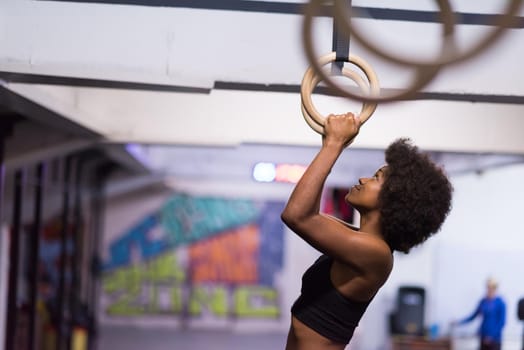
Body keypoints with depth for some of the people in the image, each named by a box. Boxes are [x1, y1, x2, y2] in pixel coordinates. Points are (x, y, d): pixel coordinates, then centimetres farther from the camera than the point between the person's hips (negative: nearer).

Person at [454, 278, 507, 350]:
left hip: (494, 338, -6)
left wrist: (492, 336, -15)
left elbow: (502, 322, -12)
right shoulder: (483, 301, 5)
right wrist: (460, 322, 5)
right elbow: (474, 315, 14)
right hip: (484, 337, 6)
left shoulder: (500, 302, -12)